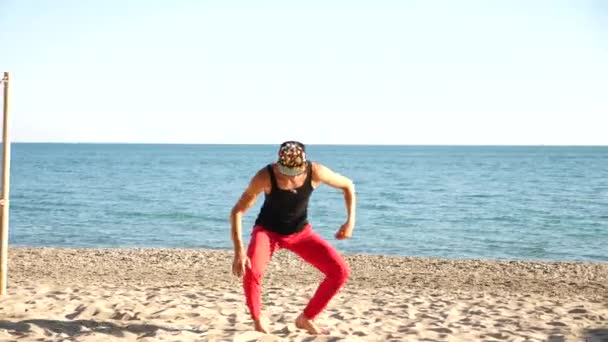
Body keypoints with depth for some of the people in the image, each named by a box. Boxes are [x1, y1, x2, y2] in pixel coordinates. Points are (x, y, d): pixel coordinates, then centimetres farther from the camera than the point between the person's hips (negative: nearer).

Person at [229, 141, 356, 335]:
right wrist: (239, 251, -37)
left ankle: (306, 318, 9)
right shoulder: (265, 176, -31)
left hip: (301, 232, 3)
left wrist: (350, 221, -17)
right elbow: (237, 212, -27)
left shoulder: (316, 172, -25)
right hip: (267, 231, -3)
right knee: (251, 271, -34)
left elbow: (348, 186, -7)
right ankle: (258, 320, -3)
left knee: (341, 272, -12)